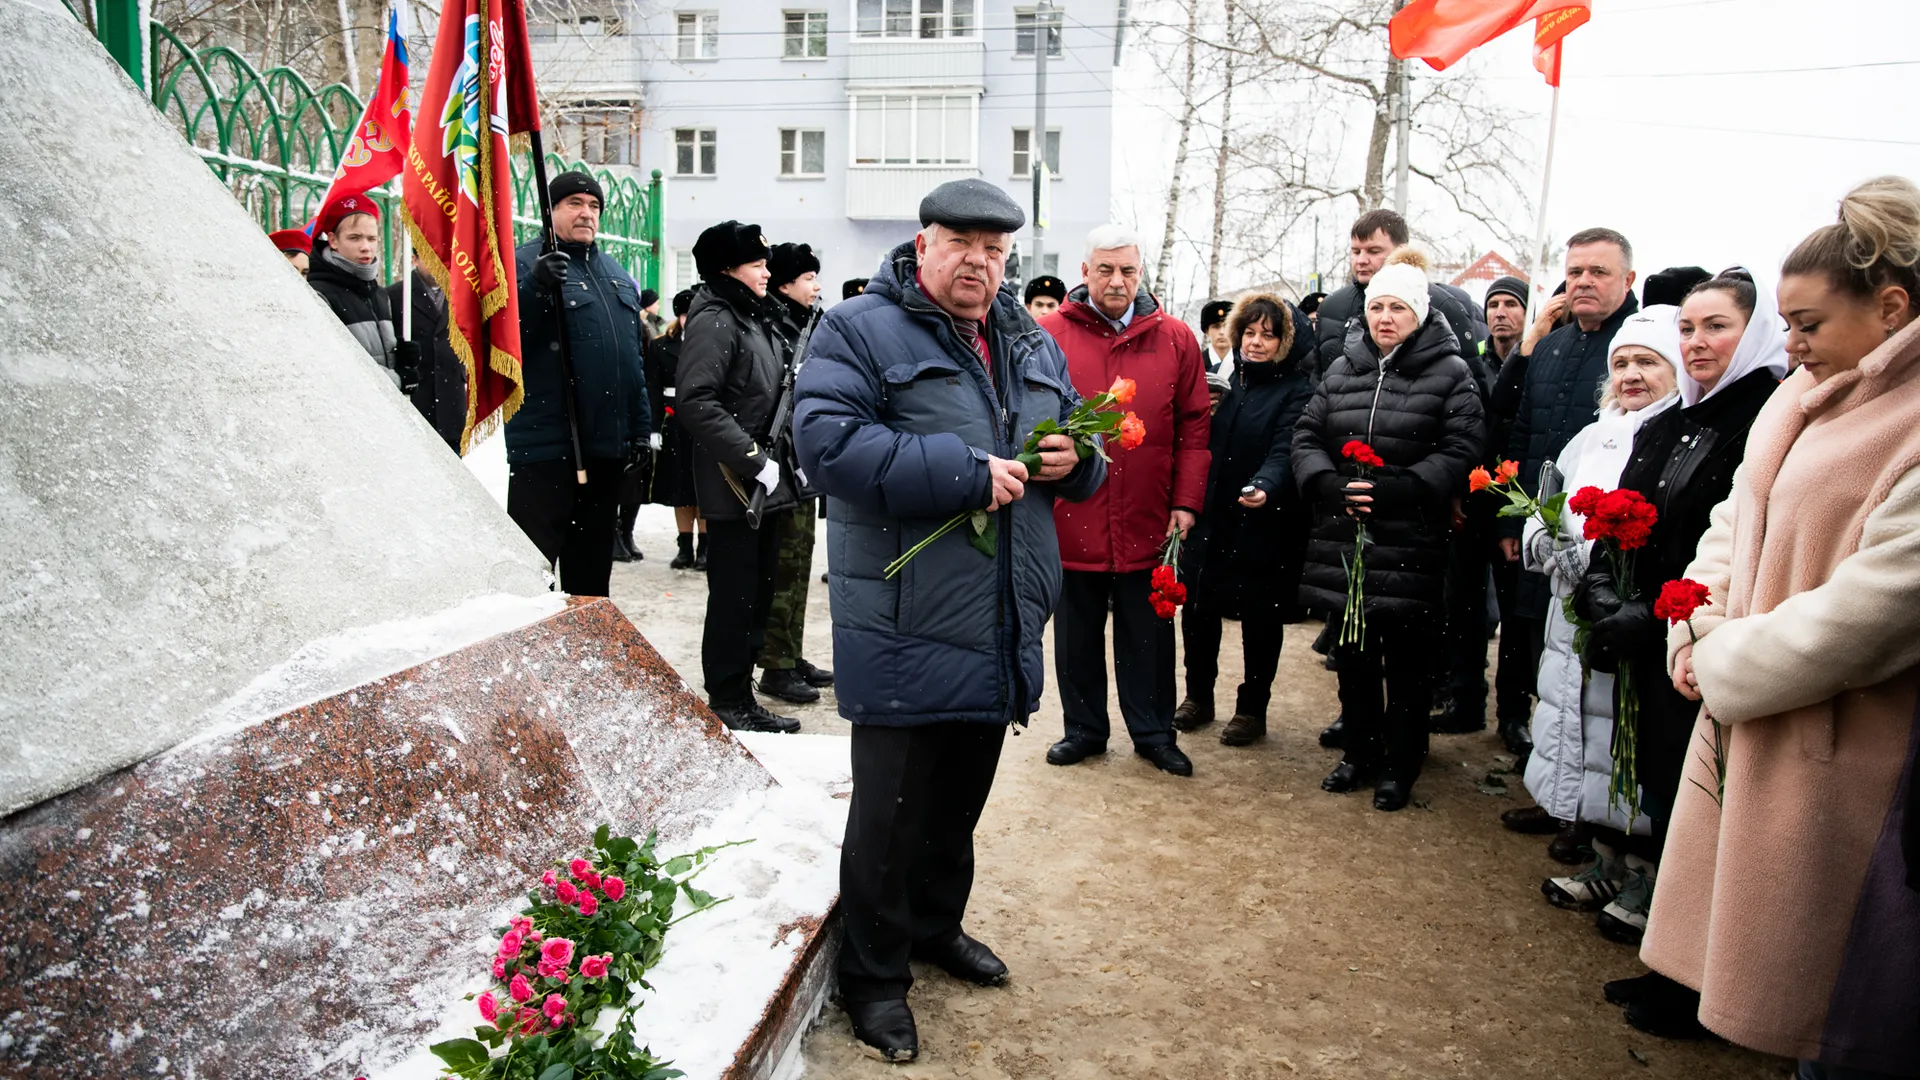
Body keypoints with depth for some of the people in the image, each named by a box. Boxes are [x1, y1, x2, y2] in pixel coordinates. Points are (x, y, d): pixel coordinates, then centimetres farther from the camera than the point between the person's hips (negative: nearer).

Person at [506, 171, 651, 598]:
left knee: (592, 563, 16)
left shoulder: (616, 274, 19)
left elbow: (633, 358, 21)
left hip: (607, 446, 7)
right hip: (545, 447, -7)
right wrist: (535, 287, -31)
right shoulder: (525, 263, -3)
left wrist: (641, 428, 16)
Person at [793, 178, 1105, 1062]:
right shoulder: (860, 331, -7)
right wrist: (967, 474, -23)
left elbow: (1083, 444, 24)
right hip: (904, 629, -6)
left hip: (1001, 626, 7)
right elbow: (829, 441, -22)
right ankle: (874, 978, 24)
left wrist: (1073, 459, -3)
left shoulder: (1033, 344, 14)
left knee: (960, 800, 22)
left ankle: (937, 926, 44)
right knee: (890, 812, 5)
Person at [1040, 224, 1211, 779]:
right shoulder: (1050, 333, -1)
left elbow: (1194, 427, 4)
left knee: (1149, 634, 12)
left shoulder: (1175, 338, 3)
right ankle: (1084, 728, 29)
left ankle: (1154, 733, 27)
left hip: (1147, 519, 1)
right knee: (1077, 632, 13)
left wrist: (1186, 501, -1)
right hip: (1071, 516, 0)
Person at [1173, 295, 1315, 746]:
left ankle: (1253, 709, 23)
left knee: (1260, 618, 6)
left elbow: (1285, 450, -22)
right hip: (1210, 518, 5)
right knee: (1197, 608, 7)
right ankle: (1198, 697, 27)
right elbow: (1205, 441, 12)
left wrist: (1265, 487, -41)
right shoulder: (1228, 380, 10)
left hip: (1264, 525, -5)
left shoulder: (1297, 391, -8)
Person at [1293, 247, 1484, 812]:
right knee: (1353, 653, 13)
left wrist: (1397, 488, -21)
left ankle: (1400, 765, 20)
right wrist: (1329, 484, -11)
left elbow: (1461, 449, -10)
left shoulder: (1449, 374, -2)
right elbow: (1306, 436, 8)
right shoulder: (1342, 370, 10)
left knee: (1405, 659, 5)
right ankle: (1359, 752, 29)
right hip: (1343, 538, 4)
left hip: (1410, 543, -4)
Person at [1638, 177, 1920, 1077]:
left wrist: (1725, 664, -14)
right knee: (1742, 911, 20)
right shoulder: (1805, 395, 8)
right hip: (1744, 710, 8)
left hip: (1837, 741, -8)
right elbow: (1735, 519, 12)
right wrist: (1697, 634, -3)